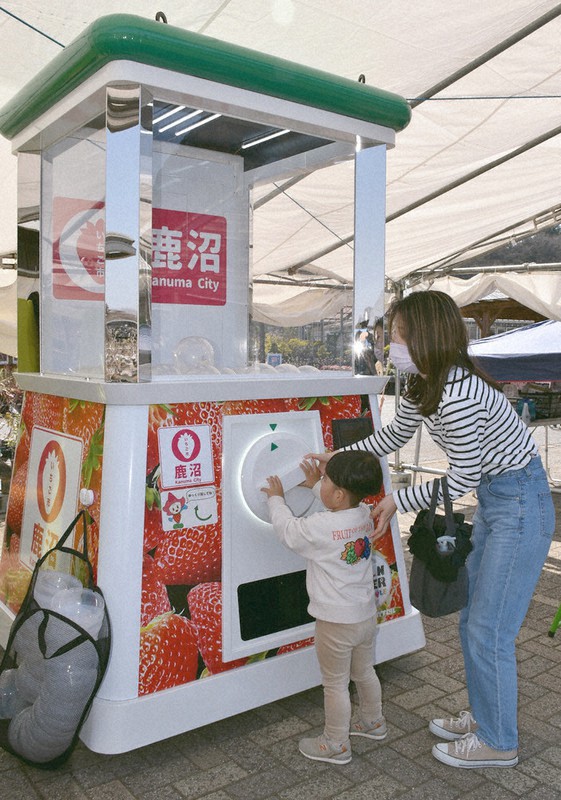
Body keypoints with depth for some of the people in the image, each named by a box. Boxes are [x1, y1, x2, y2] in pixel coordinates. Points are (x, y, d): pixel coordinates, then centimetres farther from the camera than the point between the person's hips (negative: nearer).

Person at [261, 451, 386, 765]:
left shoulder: (319, 527, -26)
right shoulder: (365, 514, -7)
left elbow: (288, 529, -7)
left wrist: (277, 498, 9)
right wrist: (316, 485, 25)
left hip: (336, 622, -7)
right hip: (366, 615, 7)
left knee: (335, 684, 10)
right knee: (365, 672, 27)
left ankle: (336, 745, 25)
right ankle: (373, 722, 46)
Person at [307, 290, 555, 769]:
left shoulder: (457, 395, -30)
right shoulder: (423, 385, 0)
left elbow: (463, 479, -21)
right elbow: (393, 436, 15)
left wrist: (398, 501, -12)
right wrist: (337, 457, 12)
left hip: (521, 505, -10)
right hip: (492, 501, 10)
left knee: (489, 631, 1)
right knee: (471, 619, 19)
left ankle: (498, 743, 22)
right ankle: (483, 716, 38)